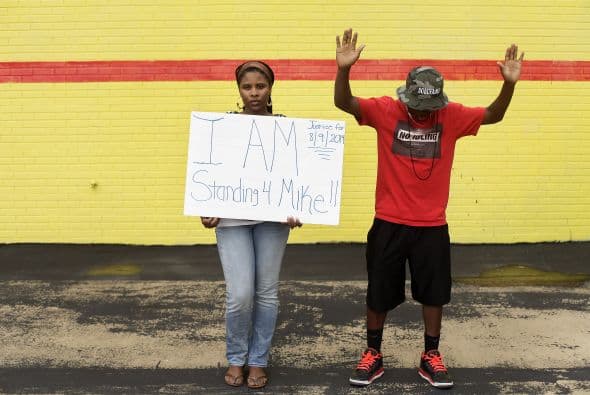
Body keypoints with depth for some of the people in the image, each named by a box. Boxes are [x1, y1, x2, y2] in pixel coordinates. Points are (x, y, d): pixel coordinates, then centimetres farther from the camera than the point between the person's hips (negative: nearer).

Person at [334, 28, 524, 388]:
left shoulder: (452, 116, -2)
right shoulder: (385, 110, -8)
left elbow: (494, 115, -2)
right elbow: (343, 103, -15)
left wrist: (509, 84, -21)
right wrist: (344, 69, -34)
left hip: (432, 225, 1)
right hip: (389, 222, -1)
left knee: (434, 292, 11)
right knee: (379, 292, 10)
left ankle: (431, 357, 30)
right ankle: (373, 355, 29)